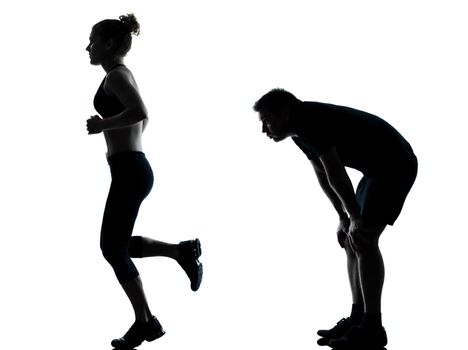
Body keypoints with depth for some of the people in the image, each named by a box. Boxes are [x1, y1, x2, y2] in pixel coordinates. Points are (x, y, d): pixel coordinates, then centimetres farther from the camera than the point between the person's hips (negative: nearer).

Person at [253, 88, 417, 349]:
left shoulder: (310, 119, -22)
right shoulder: (301, 131, 9)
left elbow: (336, 174, -23)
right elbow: (323, 176, 18)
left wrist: (356, 218, -15)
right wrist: (343, 217, 15)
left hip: (395, 164, -10)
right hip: (378, 170, 10)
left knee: (364, 241, -16)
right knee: (352, 243, 8)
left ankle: (373, 327, -14)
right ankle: (358, 319, 11)